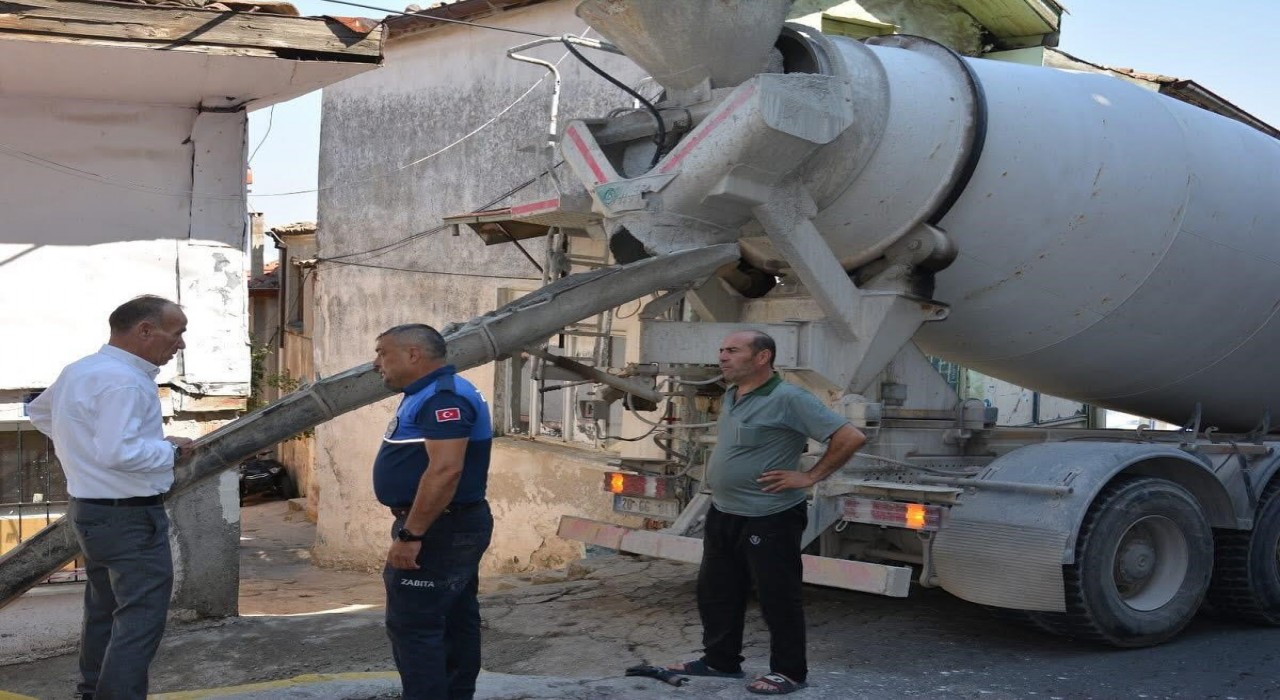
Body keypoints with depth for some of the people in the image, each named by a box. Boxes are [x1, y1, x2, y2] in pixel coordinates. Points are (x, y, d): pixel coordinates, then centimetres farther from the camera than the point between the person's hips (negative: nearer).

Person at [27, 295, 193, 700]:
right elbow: (119, 452, -31)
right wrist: (172, 450, -16)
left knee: (104, 611, 21)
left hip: (90, 509, 10)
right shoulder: (123, 382, -22)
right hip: (131, 516, -10)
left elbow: (39, 413, 25)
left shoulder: (79, 371, 10)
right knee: (140, 619, -7)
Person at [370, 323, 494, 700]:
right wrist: (415, 530, 23)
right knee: (455, 624, 15)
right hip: (455, 527, 11)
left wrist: (409, 534, -28)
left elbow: (445, 470, -29)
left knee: (413, 626, -8)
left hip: (438, 529, -11)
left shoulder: (442, 397, -19)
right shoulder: (433, 394, 15)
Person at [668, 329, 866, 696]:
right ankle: (720, 660, 29)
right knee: (716, 591, 15)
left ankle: (789, 671, 13)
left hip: (768, 520, -9)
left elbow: (851, 437, -21)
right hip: (723, 515, 9)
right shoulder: (732, 397, 9)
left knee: (778, 597, 1)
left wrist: (809, 477, -17)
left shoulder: (788, 399, -18)